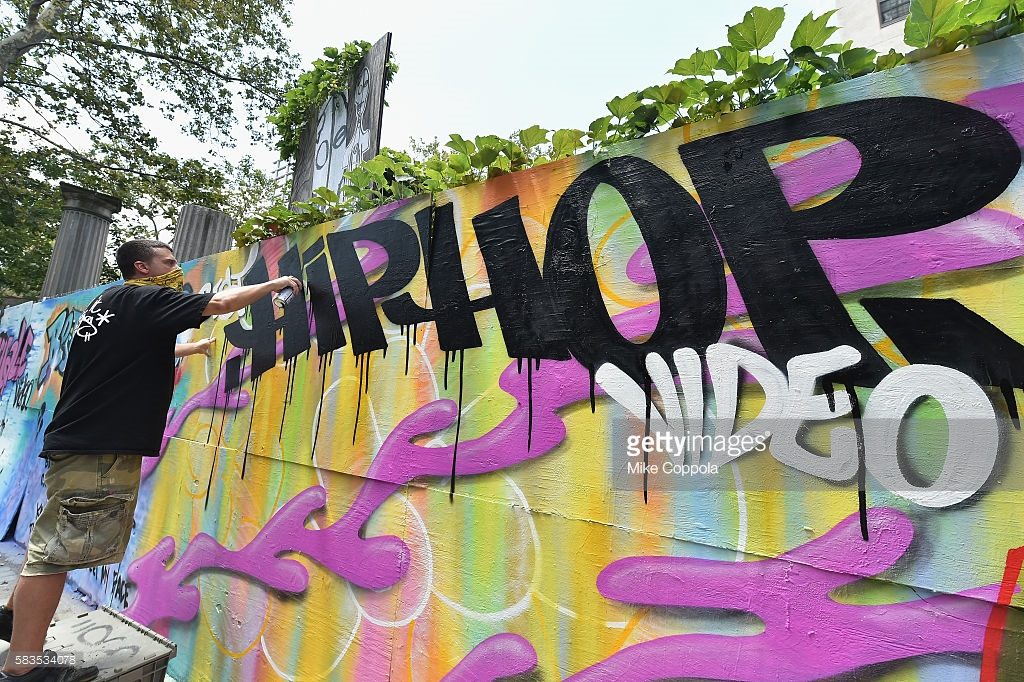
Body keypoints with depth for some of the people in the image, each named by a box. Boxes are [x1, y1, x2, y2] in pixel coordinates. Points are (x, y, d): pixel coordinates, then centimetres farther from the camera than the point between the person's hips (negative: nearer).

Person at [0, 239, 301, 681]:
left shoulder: (108, 302, 19)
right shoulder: (144, 298, -9)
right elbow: (222, 302, -18)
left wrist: (190, 348, 42)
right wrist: (274, 284, -6)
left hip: (78, 439, 10)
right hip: (102, 446, -10)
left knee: (56, 539, 23)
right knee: (59, 547, -4)